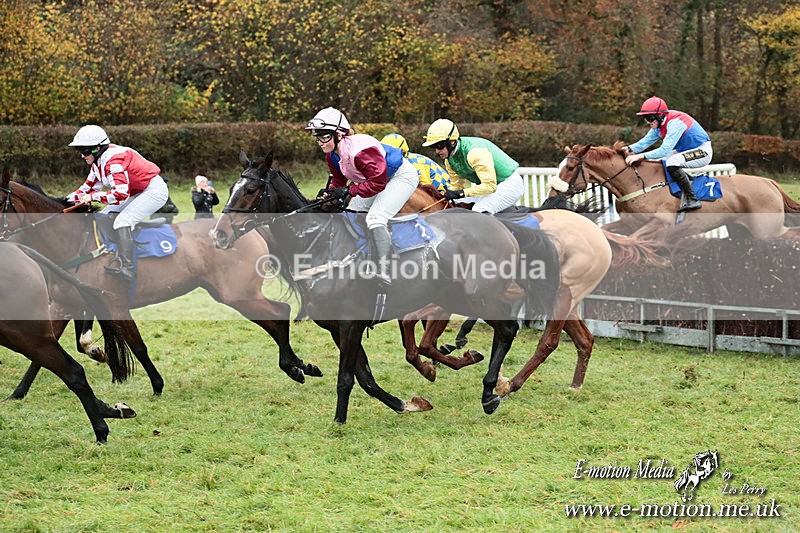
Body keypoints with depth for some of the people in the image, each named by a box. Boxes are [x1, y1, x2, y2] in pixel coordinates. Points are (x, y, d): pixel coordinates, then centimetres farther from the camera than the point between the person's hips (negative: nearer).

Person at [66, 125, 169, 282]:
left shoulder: (113, 159, -26)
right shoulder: (98, 161, 5)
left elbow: (121, 193, -34)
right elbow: (89, 187, 14)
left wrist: (92, 197, -29)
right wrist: (68, 199, 3)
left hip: (154, 190, -11)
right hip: (137, 192, 11)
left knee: (122, 221, -25)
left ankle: (126, 268, -24)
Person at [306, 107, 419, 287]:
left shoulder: (359, 150, -35)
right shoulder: (332, 154, -7)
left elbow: (377, 183, -35)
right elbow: (338, 179, 4)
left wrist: (349, 190, -35)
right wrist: (329, 193, -18)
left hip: (402, 176, -10)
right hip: (379, 177, 10)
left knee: (375, 218, -27)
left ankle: (384, 271, -26)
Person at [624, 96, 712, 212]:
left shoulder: (675, 123, -29)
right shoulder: (658, 124, 0)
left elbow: (665, 150, -34)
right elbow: (645, 141, 0)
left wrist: (641, 156, -39)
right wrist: (629, 149, -18)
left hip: (702, 151, -10)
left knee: (672, 163, -33)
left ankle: (691, 199, -29)